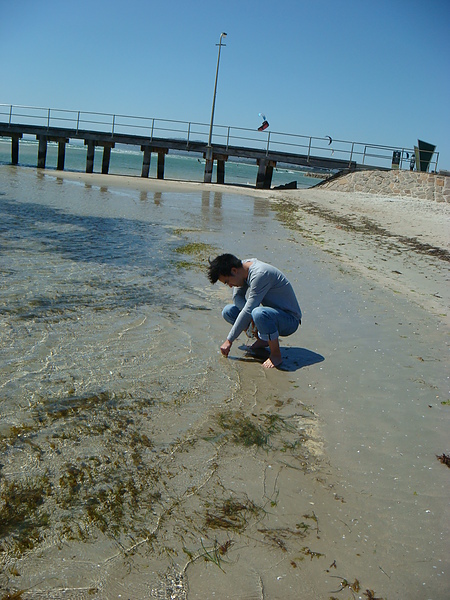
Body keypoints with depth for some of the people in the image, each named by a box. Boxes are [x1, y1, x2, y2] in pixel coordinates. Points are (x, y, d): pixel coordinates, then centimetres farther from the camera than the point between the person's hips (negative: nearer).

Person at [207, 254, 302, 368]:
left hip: (290, 320, -9)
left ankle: (276, 355, -18)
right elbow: (237, 297, 5)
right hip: (271, 313, 9)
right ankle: (263, 339, 7)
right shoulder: (244, 266, -2)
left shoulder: (260, 274, -28)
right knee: (228, 311, 1)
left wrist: (229, 341, -21)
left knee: (259, 313, -40)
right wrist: (252, 315, -17)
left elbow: (248, 311, -28)